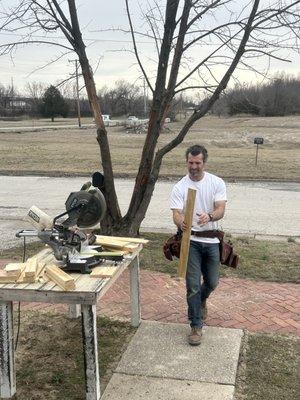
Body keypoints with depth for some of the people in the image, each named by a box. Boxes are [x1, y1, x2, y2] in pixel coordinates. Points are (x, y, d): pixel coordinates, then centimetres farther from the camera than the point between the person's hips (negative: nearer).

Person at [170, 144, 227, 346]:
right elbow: (176, 213, -15)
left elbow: (221, 210, -15)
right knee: (193, 285, -4)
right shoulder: (180, 187, -6)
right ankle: (196, 326, 8)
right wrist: (181, 222, -41)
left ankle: (201, 301, 50)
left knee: (212, 282, 16)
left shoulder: (217, 183, -4)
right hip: (191, 240, -2)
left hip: (211, 241, 2)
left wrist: (209, 216, -40)